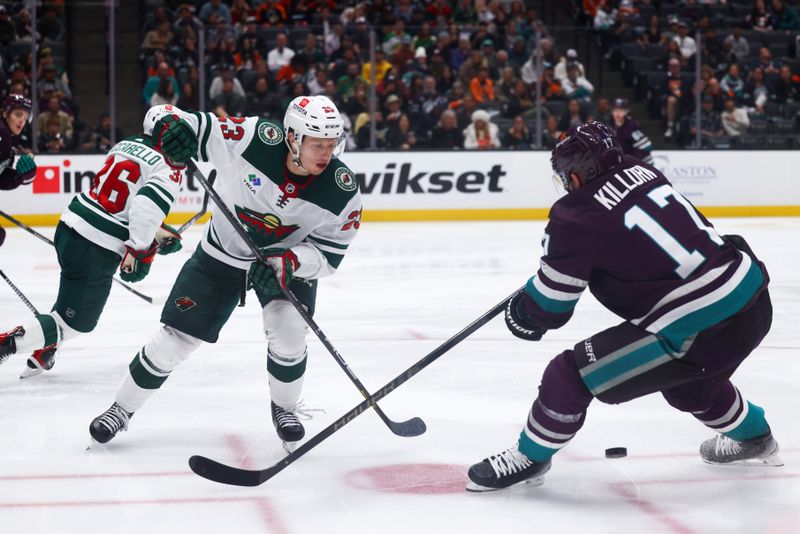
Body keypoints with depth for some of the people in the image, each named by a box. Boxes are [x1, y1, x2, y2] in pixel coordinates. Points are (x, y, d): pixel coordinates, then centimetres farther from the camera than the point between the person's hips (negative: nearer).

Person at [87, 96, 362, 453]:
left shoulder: (342, 189, -24)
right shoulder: (255, 139, -30)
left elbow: (329, 253, -15)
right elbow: (192, 127, -22)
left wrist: (289, 261, -33)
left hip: (292, 260, 0)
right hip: (223, 253, 0)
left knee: (288, 334, -21)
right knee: (176, 337, 0)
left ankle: (284, 407, 11)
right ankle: (123, 408, 22)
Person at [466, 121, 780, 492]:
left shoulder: (577, 219, -10)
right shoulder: (640, 171, 8)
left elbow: (547, 308, 1)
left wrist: (520, 314, 22)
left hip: (696, 331, -8)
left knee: (570, 375, 3)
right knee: (686, 379, 39)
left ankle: (530, 457, 22)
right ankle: (753, 436, 59)